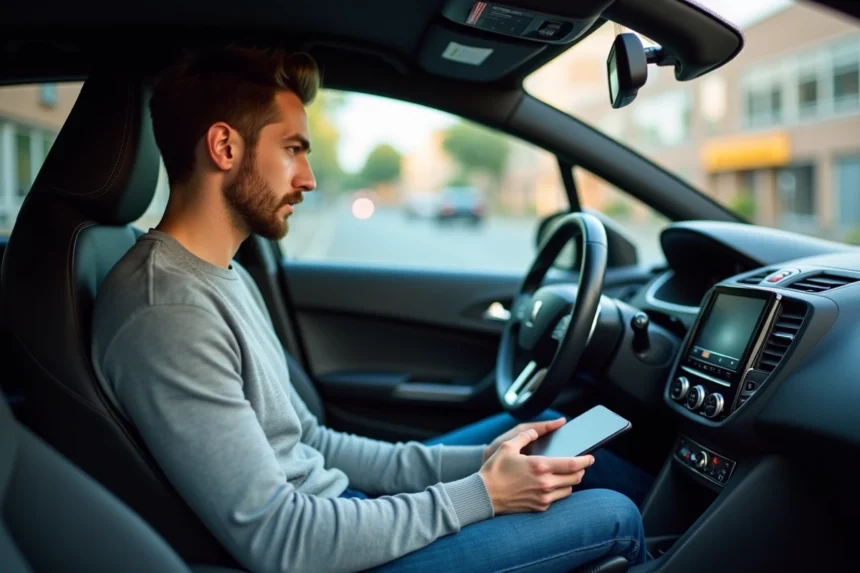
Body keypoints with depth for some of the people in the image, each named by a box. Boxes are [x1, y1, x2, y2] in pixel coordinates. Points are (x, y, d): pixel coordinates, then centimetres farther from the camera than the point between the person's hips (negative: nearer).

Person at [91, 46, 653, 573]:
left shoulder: (225, 276, 6)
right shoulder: (166, 312, -25)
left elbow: (307, 443, 8)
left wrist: (476, 461, -1)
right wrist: (479, 494, -18)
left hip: (337, 506, 9)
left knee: (528, 426, 14)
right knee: (611, 517, -6)